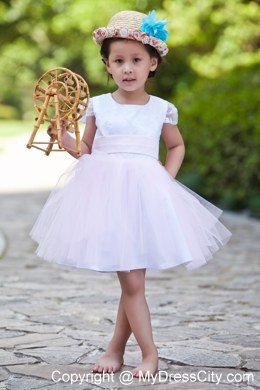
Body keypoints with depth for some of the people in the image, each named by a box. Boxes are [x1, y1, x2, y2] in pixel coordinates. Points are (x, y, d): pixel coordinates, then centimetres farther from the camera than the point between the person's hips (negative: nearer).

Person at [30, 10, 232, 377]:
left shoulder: (161, 109, 5)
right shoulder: (98, 106, 4)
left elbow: (177, 146, 22)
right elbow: (88, 153, 12)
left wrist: (167, 179, 8)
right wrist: (66, 140, -6)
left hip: (145, 195, 1)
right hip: (104, 195, -1)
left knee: (132, 279, 2)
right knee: (132, 280, -2)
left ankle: (116, 348, 17)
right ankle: (149, 353, 8)